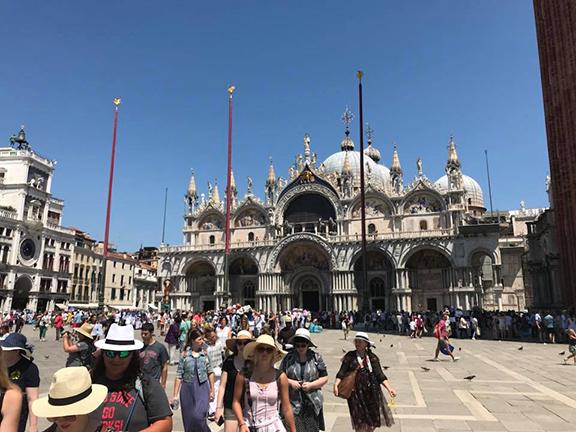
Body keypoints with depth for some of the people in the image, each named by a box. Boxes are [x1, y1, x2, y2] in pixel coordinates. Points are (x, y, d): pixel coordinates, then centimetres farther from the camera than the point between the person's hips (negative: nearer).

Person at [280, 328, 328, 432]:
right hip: (293, 401, -1)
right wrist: (290, 382, -9)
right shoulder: (288, 357, 2)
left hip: (312, 403, 1)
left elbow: (324, 378, 4)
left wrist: (311, 385, -9)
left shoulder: (316, 357, 2)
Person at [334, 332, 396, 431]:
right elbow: (341, 373, -6)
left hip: (372, 392, 2)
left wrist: (389, 388, -8)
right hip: (356, 393, -2)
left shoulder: (372, 357, 4)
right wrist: (336, 384, -22)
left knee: (373, 423, 9)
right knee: (361, 424, 3)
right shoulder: (350, 356, -1)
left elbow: (380, 376, 3)